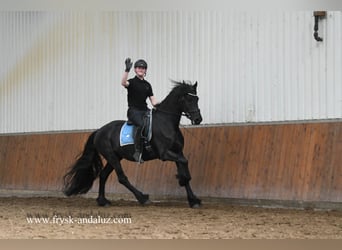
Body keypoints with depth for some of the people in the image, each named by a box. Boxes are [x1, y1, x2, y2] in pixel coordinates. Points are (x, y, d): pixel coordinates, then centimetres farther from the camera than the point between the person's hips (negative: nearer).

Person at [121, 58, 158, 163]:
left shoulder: (147, 85, 18)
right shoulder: (132, 82, 2)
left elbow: (153, 101, 16)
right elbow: (123, 83, -23)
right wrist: (127, 70, -35)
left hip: (145, 110, 6)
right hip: (133, 111, -6)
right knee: (141, 124, -34)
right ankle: (137, 152, -34)